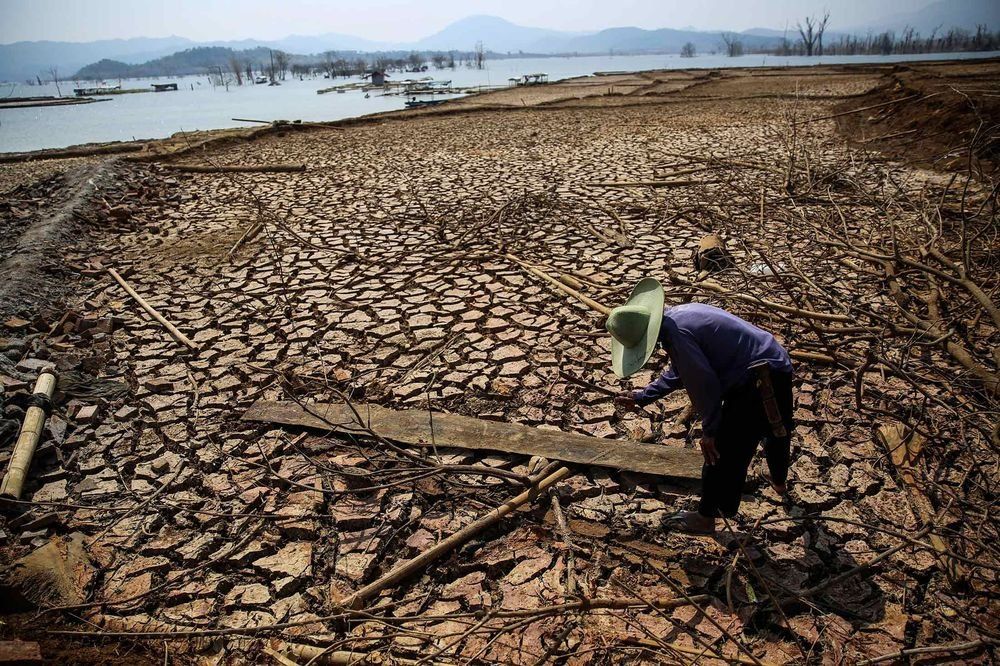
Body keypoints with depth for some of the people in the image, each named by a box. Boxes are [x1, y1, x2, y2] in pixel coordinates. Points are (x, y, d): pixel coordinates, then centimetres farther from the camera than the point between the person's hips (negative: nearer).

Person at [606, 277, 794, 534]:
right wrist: (642, 397, 19)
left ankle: (706, 517, 21)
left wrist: (709, 430, -10)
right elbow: (677, 373, 17)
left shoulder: (676, 333, -24)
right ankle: (779, 482, 61)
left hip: (757, 382, -10)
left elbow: (704, 384, -22)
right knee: (776, 430, 34)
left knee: (720, 450, 4)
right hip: (778, 367, 11)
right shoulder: (678, 315, 7)